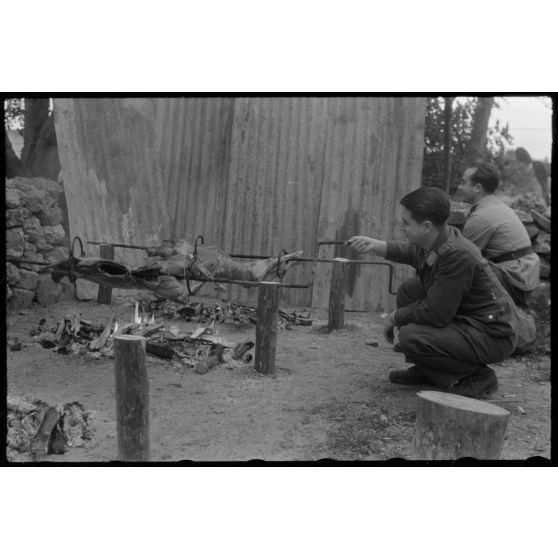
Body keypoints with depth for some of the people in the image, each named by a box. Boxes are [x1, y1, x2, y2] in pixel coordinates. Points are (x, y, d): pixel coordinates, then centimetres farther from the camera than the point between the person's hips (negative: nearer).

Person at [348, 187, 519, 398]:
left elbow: (436, 313, -28)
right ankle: (426, 371, 15)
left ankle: (478, 377, -2)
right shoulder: (432, 241, -3)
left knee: (411, 337, -22)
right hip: (464, 318, 10)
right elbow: (410, 252, 22)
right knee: (410, 288, 9)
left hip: (493, 336, -10)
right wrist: (375, 245, 6)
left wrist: (396, 317, -12)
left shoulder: (458, 256, -30)